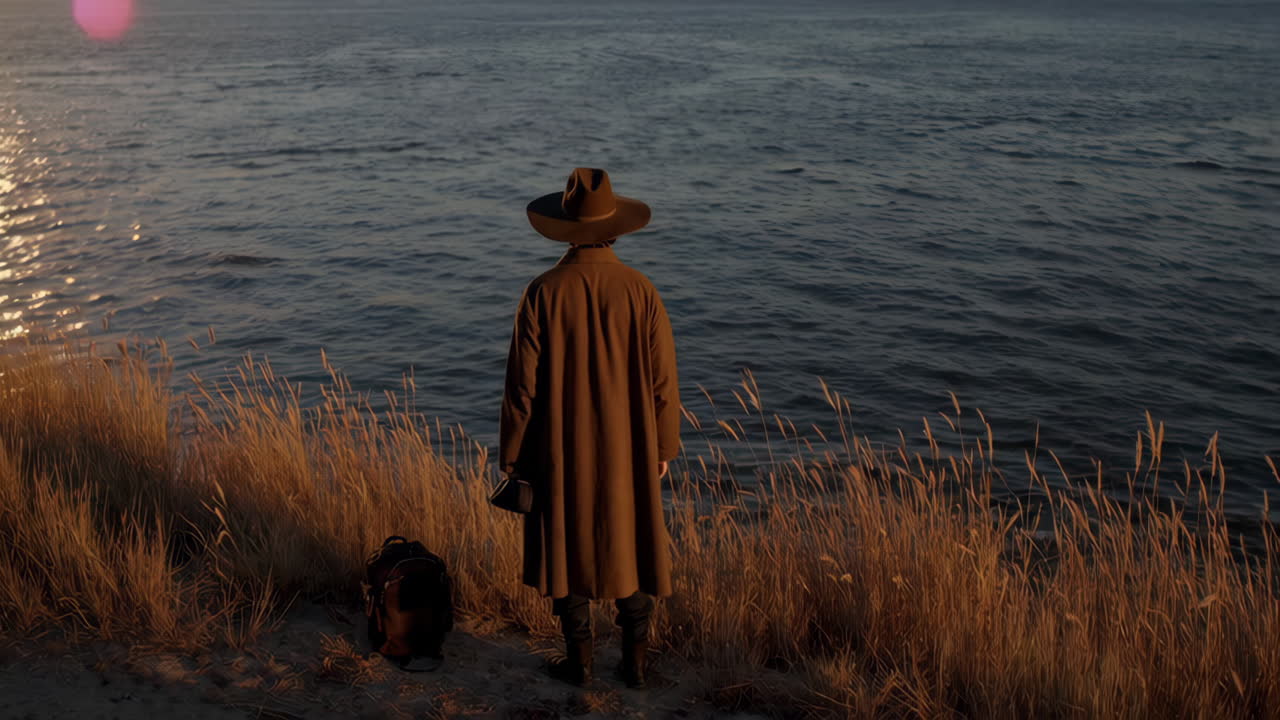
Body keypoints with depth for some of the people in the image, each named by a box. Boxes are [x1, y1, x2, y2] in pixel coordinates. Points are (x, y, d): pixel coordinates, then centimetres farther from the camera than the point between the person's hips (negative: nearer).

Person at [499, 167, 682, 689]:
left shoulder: (543, 292, -14)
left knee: (568, 545, 13)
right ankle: (635, 660, 21)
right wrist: (663, 447, 8)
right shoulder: (640, 290, -10)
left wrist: (512, 454, 2)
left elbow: (523, 383, -10)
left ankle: (579, 660, 21)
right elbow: (662, 378, -5)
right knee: (631, 546, 14)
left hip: (562, 448, -1)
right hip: (628, 447, 1)